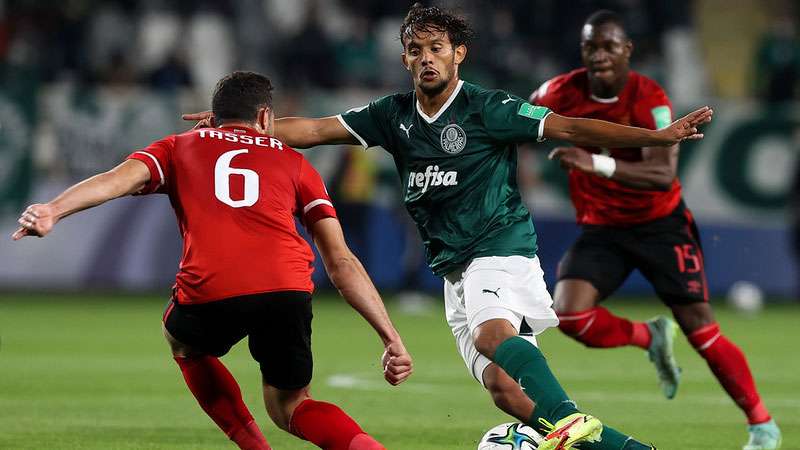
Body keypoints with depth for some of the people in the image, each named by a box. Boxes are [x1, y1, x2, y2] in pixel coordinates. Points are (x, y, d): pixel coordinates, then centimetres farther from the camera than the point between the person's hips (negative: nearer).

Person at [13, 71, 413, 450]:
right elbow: (341, 262, 20)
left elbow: (121, 178, 3)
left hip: (210, 293, -1)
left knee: (184, 342, 35)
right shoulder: (293, 162, 28)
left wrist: (53, 210, -12)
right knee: (288, 408, 23)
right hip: (288, 290, 1)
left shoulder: (179, 148, 25)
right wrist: (391, 338, 19)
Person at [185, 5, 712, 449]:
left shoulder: (486, 109, -7)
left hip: (501, 248, -6)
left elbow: (569, 128, -10)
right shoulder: (394, 115, 9)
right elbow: (315, 130, 11)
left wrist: (659, 136, -17)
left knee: (492, 332, -36)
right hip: (455, 268, 6)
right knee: (503, 388, -9)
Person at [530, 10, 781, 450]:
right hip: (601, 228, 3)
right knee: (571, 314, -21)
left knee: (699, 326, -8)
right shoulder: (563, 93, -11)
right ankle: (651, 339, 8)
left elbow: (663, 175, -35)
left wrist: (597, 164, -47)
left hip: (660, 224, -3)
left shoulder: (650, 100, -21)